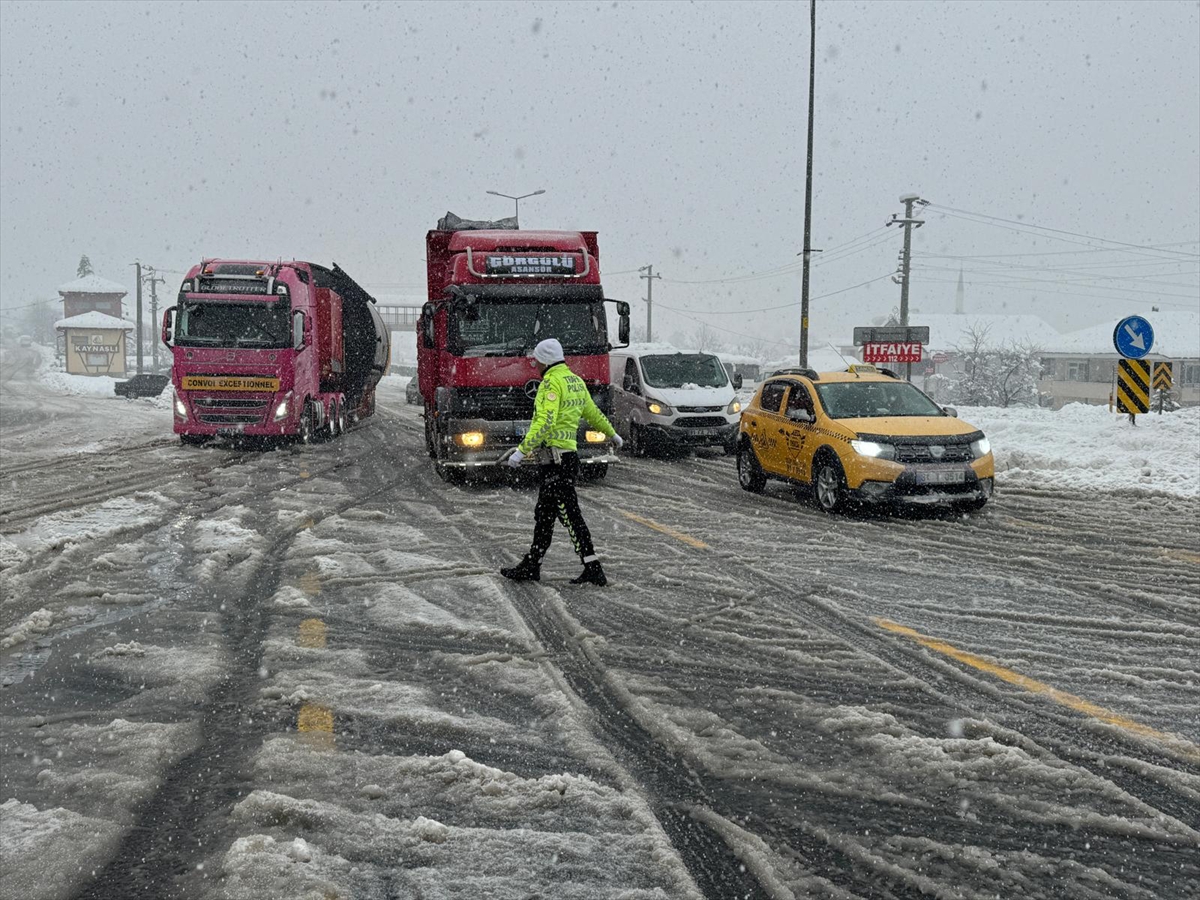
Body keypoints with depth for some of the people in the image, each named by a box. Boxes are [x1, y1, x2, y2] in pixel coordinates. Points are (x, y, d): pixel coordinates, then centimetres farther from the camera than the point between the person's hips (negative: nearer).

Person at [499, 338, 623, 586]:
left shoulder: (552, 381, -13)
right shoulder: (576, 380, 15)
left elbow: (545, 422, -23)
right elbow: (592, 412, 28)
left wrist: (522, 450, -25)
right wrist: (612, 434, 43)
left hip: (556, 458, -10)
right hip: (566, 456, 10)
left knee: (569, 514, -8)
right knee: (543, 514, 14)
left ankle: (593, 569, -7)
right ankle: (531, 566, 20)